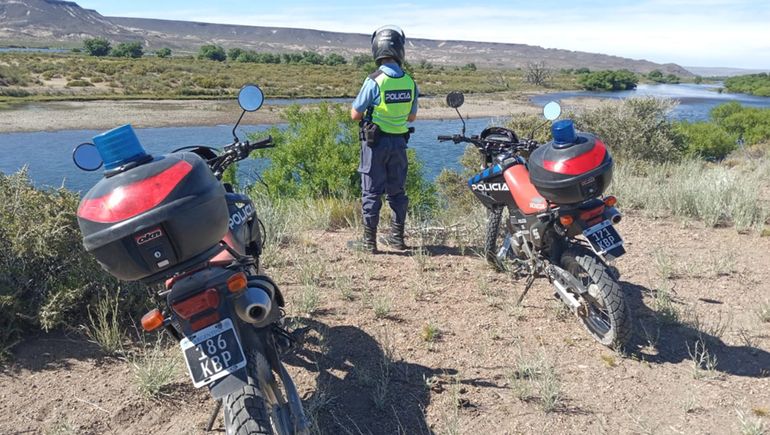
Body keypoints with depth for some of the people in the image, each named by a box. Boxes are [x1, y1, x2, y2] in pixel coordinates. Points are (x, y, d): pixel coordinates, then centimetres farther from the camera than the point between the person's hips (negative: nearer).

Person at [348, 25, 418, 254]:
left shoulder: (374, 81, -15)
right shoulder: (409, 82, -1)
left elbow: (355, 114, -10)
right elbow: (412, 116, 10)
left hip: (375, 141, -4)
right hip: (399, 141, 5)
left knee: (372, 191, 2)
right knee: (397, 190, 14)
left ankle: (369, 241, 7)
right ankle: (397, 237, 23)